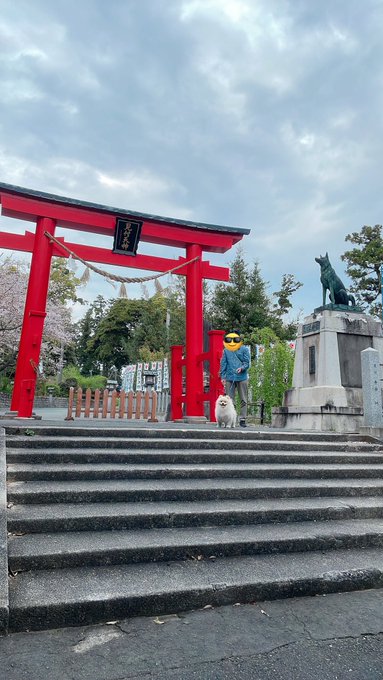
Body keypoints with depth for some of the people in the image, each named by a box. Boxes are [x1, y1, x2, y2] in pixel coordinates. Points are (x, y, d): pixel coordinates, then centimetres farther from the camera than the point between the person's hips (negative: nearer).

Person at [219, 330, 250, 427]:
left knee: (243, 400, 4)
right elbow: (223, 364, 11)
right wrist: (222, 376, 5)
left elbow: (247, 363, 1)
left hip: (242, 378, -1)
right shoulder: (226, 351, 8)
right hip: (229, 378, 1)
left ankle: (242, 419, 11)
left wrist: (241, 368, -19)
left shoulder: (244, 350, 3)